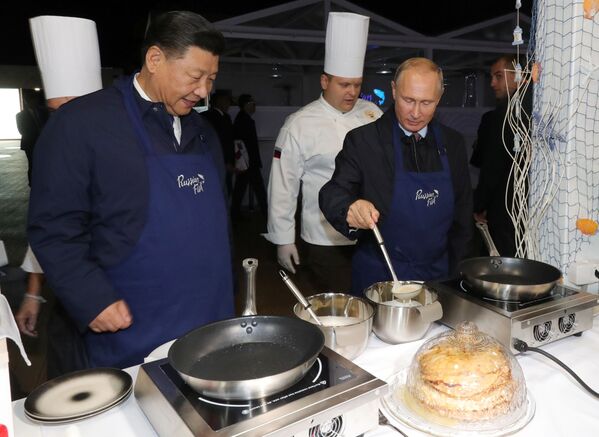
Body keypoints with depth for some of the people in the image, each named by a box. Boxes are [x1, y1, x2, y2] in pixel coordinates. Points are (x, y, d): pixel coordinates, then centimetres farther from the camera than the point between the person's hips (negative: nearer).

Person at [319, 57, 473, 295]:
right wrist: (350, 210, -36)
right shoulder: (362, 140, -9)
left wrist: (453, 269, 9)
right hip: (378, 279, -3)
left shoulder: (452, 142, 3)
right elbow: (333, 194, -13)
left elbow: (462, 211, 10)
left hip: (437, 276, 4)